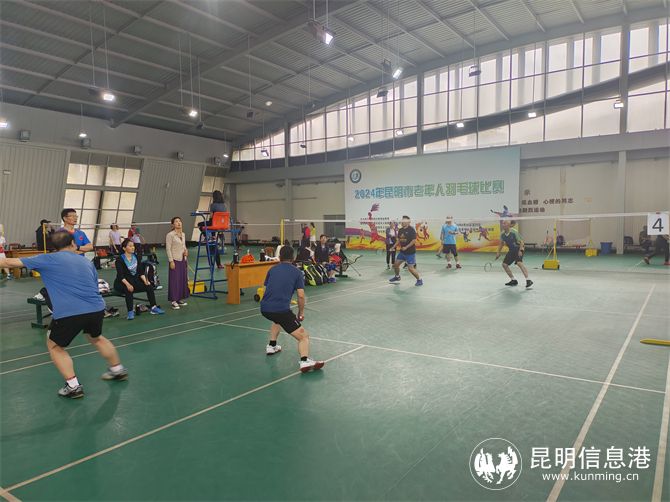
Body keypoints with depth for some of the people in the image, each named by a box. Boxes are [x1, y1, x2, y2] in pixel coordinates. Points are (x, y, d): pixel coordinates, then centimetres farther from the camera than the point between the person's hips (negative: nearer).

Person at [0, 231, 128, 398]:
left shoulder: (48, 259, 5)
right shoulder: (87, 262, 17)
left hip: (68, 313, -5)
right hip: (96, 309, 5)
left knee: (54, 346, 21)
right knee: (96, 338, 33)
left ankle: (73, 386, 16)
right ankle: (118, 370, 45)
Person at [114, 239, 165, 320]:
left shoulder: (136, 257, 5)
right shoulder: (120, 259, -12)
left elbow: (141, 272, 3)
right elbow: (120, 275, -21)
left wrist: (145, 281, -12)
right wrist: (128, 284, -36)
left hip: (134, 281, 6)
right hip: (122, 283, -6)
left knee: (149, 286, -14)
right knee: (129, 290, -36)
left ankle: (154, 307, -7)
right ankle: (130, 312, -29)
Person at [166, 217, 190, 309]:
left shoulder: (183, 234, 10)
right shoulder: (170, 235, -10)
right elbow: (168, 249, -12)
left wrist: (185, 251, 0)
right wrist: (171, 261, -16)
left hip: (183, 260, 7)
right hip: (175, 260, -7)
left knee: (183, 279, 10)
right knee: (174, 280, -4)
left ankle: (180, 299, 21)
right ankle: (174, 301, 3)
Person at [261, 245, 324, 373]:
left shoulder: (272, 270, 17)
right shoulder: (297, 272, 7)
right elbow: (301, 296, 1)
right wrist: (301, 312, 15)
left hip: (264, 309, 5)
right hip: (282, 309, -5)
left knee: (278, 319, 40)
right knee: (304, 336, -2)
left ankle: (271, 346, 38)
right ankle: (305, 361, -26)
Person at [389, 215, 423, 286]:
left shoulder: (411, 230, -15)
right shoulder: (400, 230, 6)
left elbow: (414, 241, -20)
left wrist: (406, 247, -25)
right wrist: (394, 247, 8)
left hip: (410, 252, -7)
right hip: (402, 252, 7)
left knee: (410, 268, -8)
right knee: (396, 264, 11)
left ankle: (419, 280, 10)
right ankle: (397, 277, 35)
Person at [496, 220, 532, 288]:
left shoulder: (514, 232, -21)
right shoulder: (502, 234, -3)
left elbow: (521, 241, -16)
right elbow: (501, 243, 14)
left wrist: (520, 251, -27)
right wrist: (498, 252, 8)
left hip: (518, 249, -7)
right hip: (511, 251, 7)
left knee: (519, 263, -29)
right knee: (504, 264, 4)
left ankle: (528, 280, -30)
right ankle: (513, 280, 17)